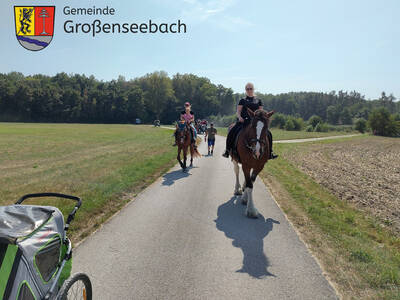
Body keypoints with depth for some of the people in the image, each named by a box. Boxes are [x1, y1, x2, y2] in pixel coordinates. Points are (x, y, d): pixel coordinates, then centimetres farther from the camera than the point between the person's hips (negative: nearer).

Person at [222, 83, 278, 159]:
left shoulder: (258, 101, 16)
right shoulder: (242, 101, 11)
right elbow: (238, 111, 7)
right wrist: (239, 117, -14)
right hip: (243, 121, -1)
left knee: (268, 134, -13)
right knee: (232, 132, -23)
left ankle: (270, 153, 0)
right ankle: (227, 150, -7)